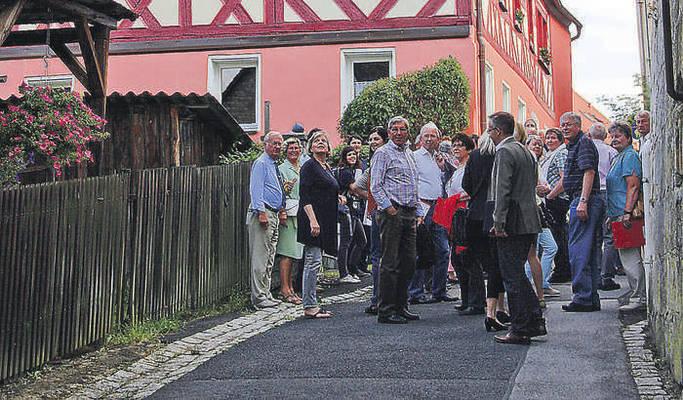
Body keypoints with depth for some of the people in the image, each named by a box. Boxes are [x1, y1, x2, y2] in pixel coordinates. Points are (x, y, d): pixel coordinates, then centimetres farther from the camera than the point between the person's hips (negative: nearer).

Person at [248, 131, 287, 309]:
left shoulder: (275, 166, 21)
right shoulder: (261, 163, -8)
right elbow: (256, 189, -16)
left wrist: (281, 210, 17)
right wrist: (261, 212, -22)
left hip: (274, 214, 10)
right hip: (263, 213, -10)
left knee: (269, 258, 12)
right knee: (260, 257, -10)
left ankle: (266, 294, 18)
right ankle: (259, 297, -10)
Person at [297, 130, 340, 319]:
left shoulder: (327, 167, 18)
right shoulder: (309, 166, -8)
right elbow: (304, 195, -17)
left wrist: (337, 197, 13)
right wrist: (312, 219, -24)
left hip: (324, 221, 9)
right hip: (312, 219, -9)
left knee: (314, 262, 11)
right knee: (313, 261, -9)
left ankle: (312, 305, 14)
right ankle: (309, 307, -7)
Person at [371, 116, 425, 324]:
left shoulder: (409, 154, 21)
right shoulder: (383, 153, -3)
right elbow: (376, 186, -10)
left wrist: (419, 212, 17)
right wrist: (389, 208, -17)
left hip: (409, 213, 8)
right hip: (392, 213, -8)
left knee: (408, 262, 9)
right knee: (390, 262, -7)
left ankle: (401, 306, 18)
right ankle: (385, 311, -4)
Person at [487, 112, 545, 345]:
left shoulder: (504, 152, -13)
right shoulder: (525, 151, 16)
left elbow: (502, 190, -19)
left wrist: (498, 223, -17)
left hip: (512, 223, -9)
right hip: (528, 222, 9)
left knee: (512, 277, -4)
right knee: (518, 274, 17)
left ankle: (520, 330, 0)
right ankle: (535, 323, 18)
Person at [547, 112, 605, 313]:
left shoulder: (584, 142, -7)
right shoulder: (574, 145, 24)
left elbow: (589, 172, -19)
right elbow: (566, 179, 32)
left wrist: (583, 201, -27)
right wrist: (548, 197, 36)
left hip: (584, 200, -10)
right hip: (581, 201, 10)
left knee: (578, 250, -10)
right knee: (590, 251, 9)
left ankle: (582, 297, -10)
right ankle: (592, 298, 12)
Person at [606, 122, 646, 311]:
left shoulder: (629, 156, -8)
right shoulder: (619, 157, 22)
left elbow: (633, 187, -17)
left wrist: (627, 212, -24)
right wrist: (612, 215, 26)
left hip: (626, 215, -10)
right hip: (619, 214, 10)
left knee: (630, 256, -11)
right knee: (628, 255, 14)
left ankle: (641, 297, -10)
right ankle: (634, 292, 21)